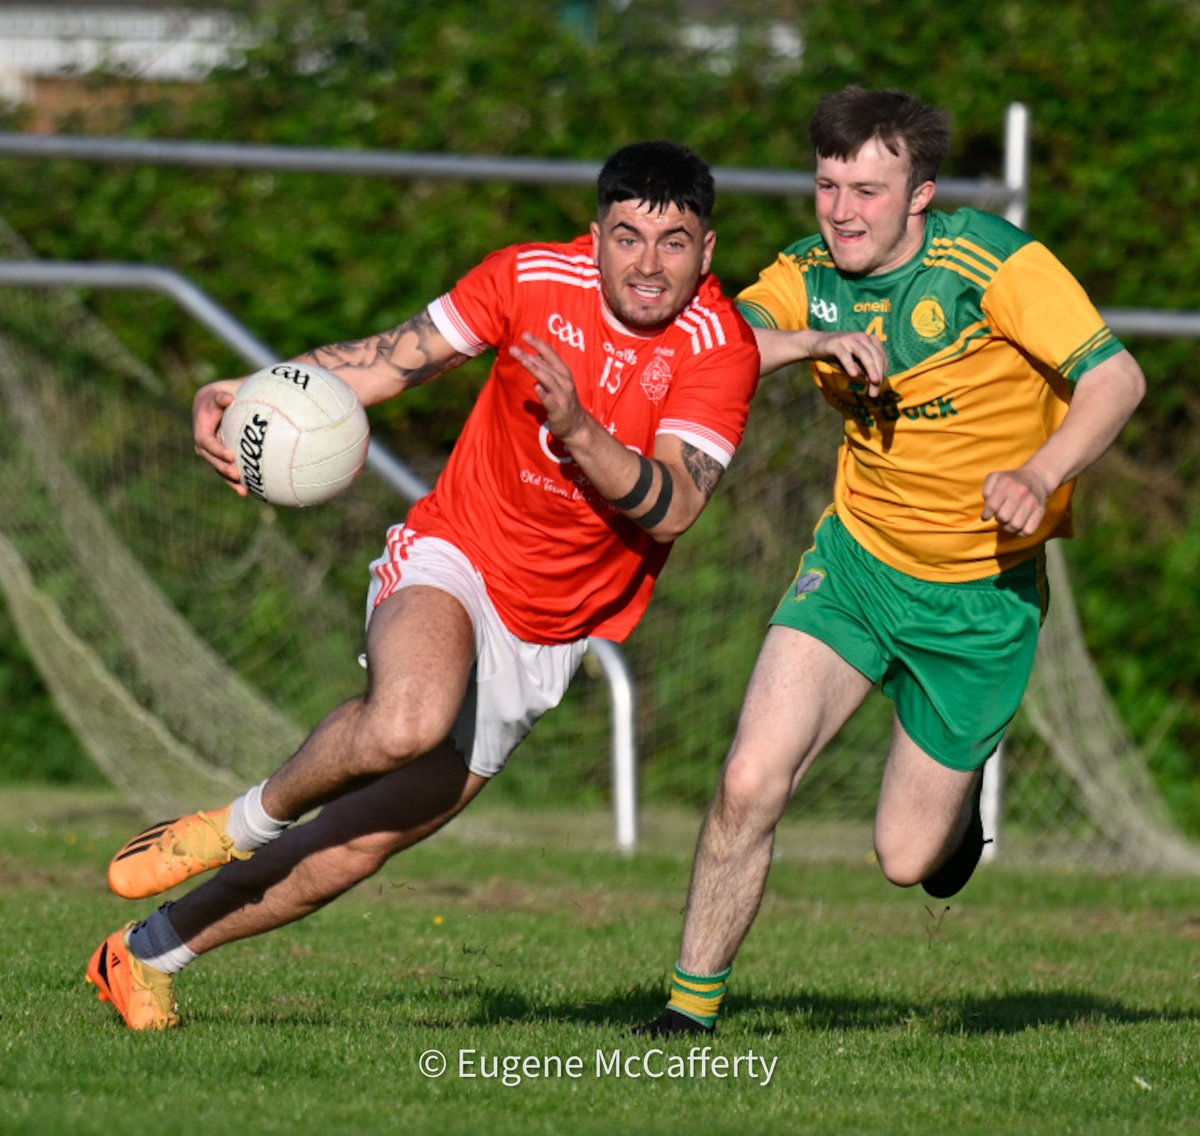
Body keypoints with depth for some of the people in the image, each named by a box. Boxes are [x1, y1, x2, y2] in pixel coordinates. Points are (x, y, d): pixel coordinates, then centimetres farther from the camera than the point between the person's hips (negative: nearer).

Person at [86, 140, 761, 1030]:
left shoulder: (722, 349, -14)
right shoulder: (530, 279, -12)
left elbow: (670, 509, -23)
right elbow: (393, 358, 0)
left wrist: (578, 430, -39)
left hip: (546, 639, 2)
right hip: (453, 559, -2)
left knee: (360, 845, 3)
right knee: (409, 723, -37)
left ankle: (147, 953, 24)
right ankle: (244, 823, -6)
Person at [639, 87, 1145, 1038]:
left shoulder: (989, 260, -18)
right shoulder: (810, 277, -4)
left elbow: (1116, 377, -19)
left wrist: (1040, 474, -36)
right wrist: (813, 342, -31)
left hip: (983, 591, -3)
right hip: (856, 556, 3)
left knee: (906, 860, 2)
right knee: (750, 785, -15)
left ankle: (958, 791, 39)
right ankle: (693, 1005, 1)